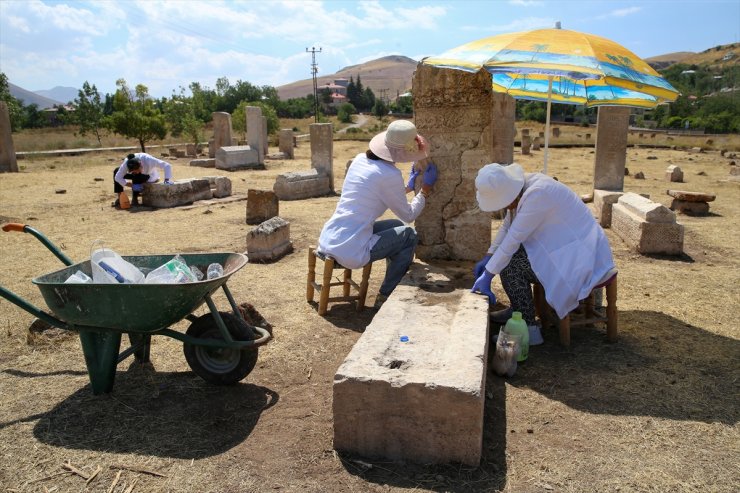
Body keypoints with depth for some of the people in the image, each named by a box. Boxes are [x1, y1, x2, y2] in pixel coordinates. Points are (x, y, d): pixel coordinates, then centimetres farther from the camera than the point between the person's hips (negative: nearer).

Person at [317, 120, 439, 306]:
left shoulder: (360, 159, 7)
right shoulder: (389, 175, -15)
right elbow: (408, 215, 0)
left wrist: (408, 186, 34)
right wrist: (425, 189, 14)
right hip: (349, 253, -8)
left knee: (396, 226, 22)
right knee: (409, 236, 9)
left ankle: (397, 282, 36)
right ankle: (385, 297, 14)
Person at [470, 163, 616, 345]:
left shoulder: (536, 194, -27)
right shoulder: (518, 187, 1)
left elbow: (513, 238, -25)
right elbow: (507, 227, 10)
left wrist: (487, 276, -19)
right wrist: (487, 258, 4)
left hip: (579, 258, -10)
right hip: (566, 246, 10)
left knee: (509, 264, -16)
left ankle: (528, 328, -8)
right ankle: (518, 310, 21)